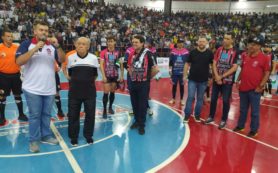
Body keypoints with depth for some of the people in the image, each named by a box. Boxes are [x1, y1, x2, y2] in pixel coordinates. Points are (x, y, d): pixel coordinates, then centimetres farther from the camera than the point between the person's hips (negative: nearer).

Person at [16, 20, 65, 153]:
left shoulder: (52, 46, 6)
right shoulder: (26, 44, -3)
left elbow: (62, 60, -3)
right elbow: (18, 62, -14)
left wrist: (57, 46, -19)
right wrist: (35, 48, -21)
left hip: (50, 88, 3)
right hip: (32, 89, -3)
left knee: (46, 114, 14)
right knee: (34, 115, 4)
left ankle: (46, 135, 28)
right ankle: (34, 140, 16)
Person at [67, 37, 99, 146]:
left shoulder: (93, 58, -1)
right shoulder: (70, 58, 1)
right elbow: (69, 75, 11)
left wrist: (88, 82, 10)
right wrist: (76, 82, 10)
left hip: (90, 92, 0)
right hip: (74, 91, 0)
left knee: (90, 114, 8)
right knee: (73, 115, 7)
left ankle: (88, 135, 27)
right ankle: (74, 137, 24)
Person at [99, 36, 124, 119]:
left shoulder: (117, 53, 3)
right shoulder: (103, 52, -6)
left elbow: (121, 64, 6)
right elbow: (101, 64, -9)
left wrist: (121, 75, 0)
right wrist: (103, 76, -17)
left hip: (115, 75, 3)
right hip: (107, 75, -3)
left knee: (112, 92, 10)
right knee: (106, 93, -5)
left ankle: (110, 107, 27)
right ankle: (104, 110, 3)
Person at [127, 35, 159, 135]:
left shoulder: (147, 53, -13)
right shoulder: (132, 54, 6)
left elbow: (155, 69, -13)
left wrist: (148, 77, 0)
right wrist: (132, 76, 11)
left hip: (143, 84, -6)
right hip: (133, 83, 6)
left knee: (142, 105, 3)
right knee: (134, 104, 15)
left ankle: (141, 125, 18)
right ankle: (137, 121, 33)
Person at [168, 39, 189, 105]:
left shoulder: (186, 52, -2)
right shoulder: (173, 51, 0)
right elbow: (170, 61, 4)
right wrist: (170, 69, 2)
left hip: (182, 72, 0)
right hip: (174, 72, 1)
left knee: (182, 85, 8)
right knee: (174, 85, 8)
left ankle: (181, 99, 20)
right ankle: (173, 99, 22)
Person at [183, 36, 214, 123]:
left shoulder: (209, 53, -4)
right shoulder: (192, 52, -5)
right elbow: (187, 64, 2)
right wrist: (184, 76, 1)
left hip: (203, 80, 1)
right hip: (192, 79, -1)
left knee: (200, 98, 12)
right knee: (190, 97, 1)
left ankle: (197, 115, 26)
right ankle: (187, 115, 12)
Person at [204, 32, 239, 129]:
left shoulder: (235, 52, -7)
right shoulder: (219, 50, 4)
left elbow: (234, 67, -12)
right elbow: (214, 63, 2)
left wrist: (222, 76, -14)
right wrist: (217, 76, -11)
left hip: (228, 81, -3)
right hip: (216, 79, 4)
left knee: (226, 101, 5)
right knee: (213, 99, 10)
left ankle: (223, 120, 19)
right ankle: (211, 117, 26)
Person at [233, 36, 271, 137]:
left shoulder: (264, 58, -9)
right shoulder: (245, 56, 5)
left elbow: (267, 73, -6)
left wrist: (261, 86, -11)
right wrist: (238, 80, 10)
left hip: (255, 89, -5)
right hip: (243, 88, 5)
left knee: (254, 111, 7)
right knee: (243, 109, 18)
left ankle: (254, 130, 20)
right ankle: (240, 126, 32)